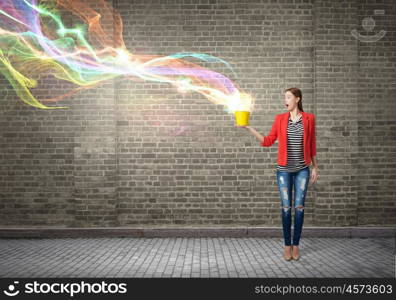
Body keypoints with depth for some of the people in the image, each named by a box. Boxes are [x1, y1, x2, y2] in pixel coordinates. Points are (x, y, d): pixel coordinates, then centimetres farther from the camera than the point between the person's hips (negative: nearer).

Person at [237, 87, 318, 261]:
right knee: (286, 207, 2)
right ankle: (287, 246, 11)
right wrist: (249, 129, -6)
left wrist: (315, 167, 5)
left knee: (299, 207, 1)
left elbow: (312, 145, 6)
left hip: (302, 169, -1)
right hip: (284, 169, 1)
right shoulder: (280, 119, 4)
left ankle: (296, 245, 11)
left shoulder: (309, 118, 1)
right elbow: (268, 141, 3)